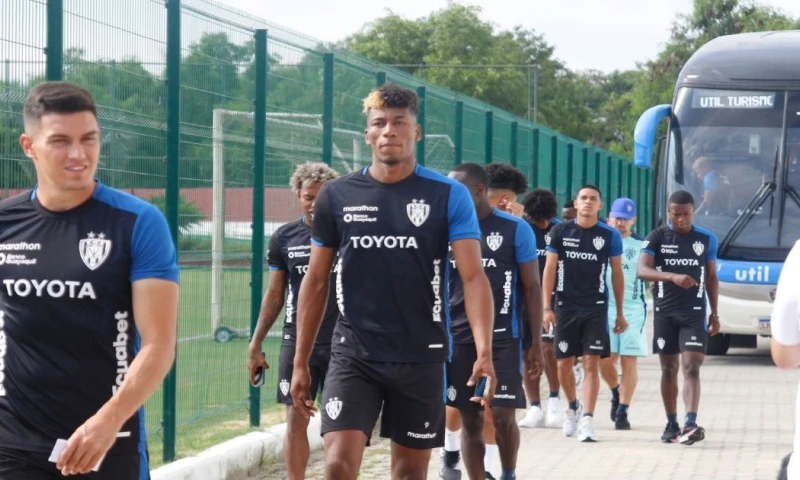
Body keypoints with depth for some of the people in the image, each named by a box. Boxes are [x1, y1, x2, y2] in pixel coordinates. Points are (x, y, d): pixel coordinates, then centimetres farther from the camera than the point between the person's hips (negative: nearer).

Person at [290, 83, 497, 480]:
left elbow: (473, 276, -10)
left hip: (421, 357, 0)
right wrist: (300, 362, 6)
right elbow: (316, 281, 8)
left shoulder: (449, 196, -4)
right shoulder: (336, 195, 1)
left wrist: (484, 351, -25)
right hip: (354, 354, 0)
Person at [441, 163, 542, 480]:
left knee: (502, 416, -7)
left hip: (503, 338, -3)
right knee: (469, 420, 3)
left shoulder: (515, 229, -2)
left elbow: (532, 288, 0)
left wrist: (537, 342, -3)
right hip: (457, 338, 3)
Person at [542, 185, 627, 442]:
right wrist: (547, 307, -4)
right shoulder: (560, 232, 2)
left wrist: (620, 313, 8)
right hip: (565, 306, 1)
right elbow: (550, 270, 3)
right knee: (564, 363, 6)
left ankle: (587, 420, -7)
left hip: (596, 308, -1)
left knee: (591, 364, -7)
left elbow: (617, 274, 8)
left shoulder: (610, 236, 2)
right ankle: (573, 407, 32)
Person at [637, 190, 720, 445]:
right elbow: (642, 270, -15)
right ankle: (672, 424, 16)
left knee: (691, 367, -12)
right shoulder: (657, 237, -1)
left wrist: (714, 313, 9)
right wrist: (673, 276, -30)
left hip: (694, 313, 0)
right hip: (664, 312, 1)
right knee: (668, 369, 7)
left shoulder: (707, 239, 5)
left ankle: (691, 424, -21)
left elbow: (711, 277, 13)